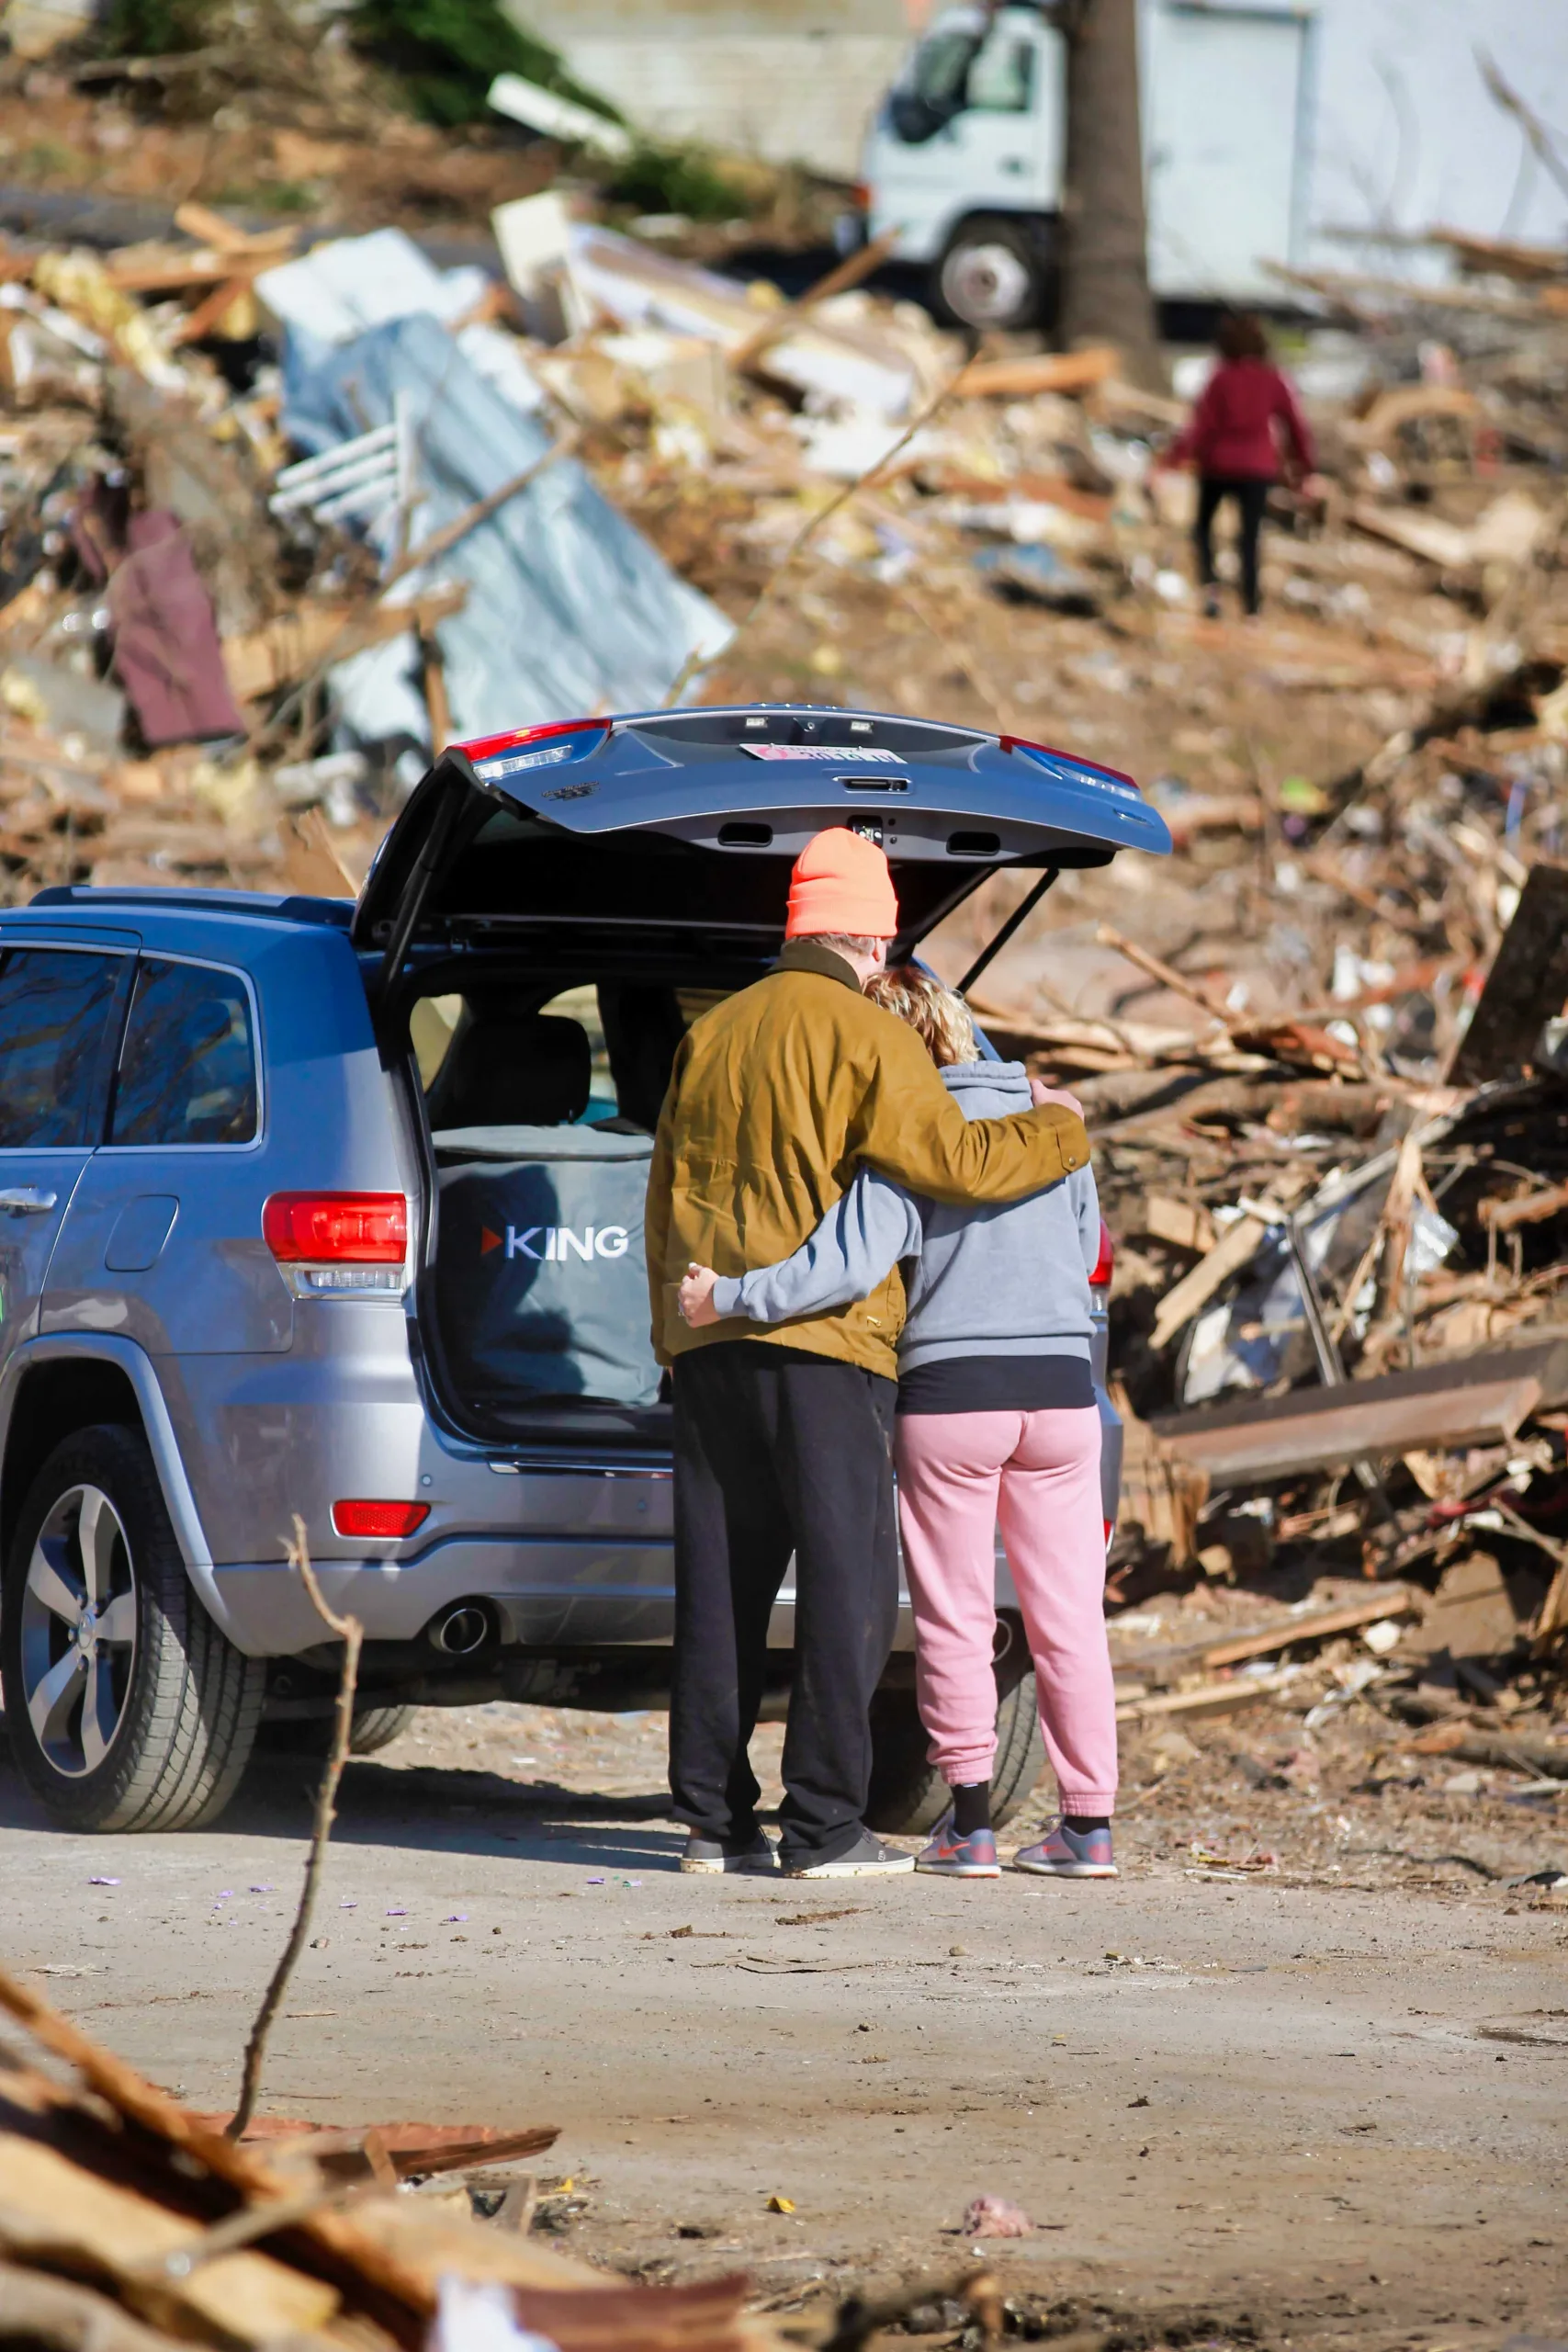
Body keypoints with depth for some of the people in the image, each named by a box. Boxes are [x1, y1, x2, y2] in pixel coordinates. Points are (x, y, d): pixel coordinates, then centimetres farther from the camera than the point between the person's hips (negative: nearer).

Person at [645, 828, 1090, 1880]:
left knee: (722, 1585, 8)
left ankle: (714, 1816, 7)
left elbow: (667, 1195, 19)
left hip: (709, 1336, 6)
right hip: (823, 1347, -6)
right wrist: (1056, 1130, 4)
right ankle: (824, 1823, -7)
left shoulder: (714, 1033, 15)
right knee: (847, 1580, -3)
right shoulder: (868, 1037, -6)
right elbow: (952, 1159, -14)